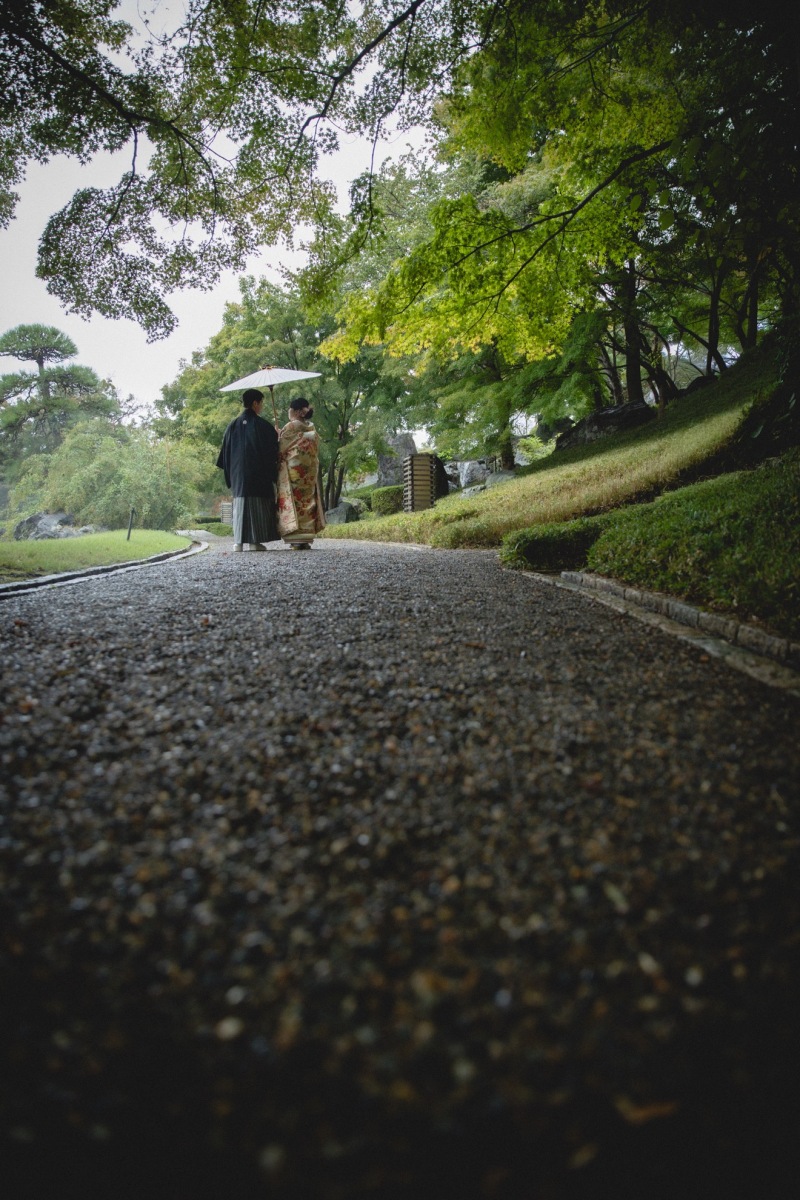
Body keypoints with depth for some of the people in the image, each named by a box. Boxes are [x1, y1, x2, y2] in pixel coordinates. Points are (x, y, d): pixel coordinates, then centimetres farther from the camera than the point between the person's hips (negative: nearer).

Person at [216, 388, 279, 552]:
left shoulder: (234, 424, 7)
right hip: (259, 474, -4)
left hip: (238, 473, 4)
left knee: (240, 505, 7)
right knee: (258, 506, 1)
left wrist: (230, 473, 17)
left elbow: (226, 450, 10)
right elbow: (272, 449, -6)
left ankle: (239, 541, 1)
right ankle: (254, 540, -3)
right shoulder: (262, 425, -7)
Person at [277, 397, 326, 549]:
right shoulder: (312, 429, 13)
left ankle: (297, 540, -12)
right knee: (307, 501, 7)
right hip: (310, 472, 7)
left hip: (292, 471, -7)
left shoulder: (291, 427, -7)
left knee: (294, 502, -6)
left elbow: (280, 448, -2)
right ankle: (306, 538, 4)